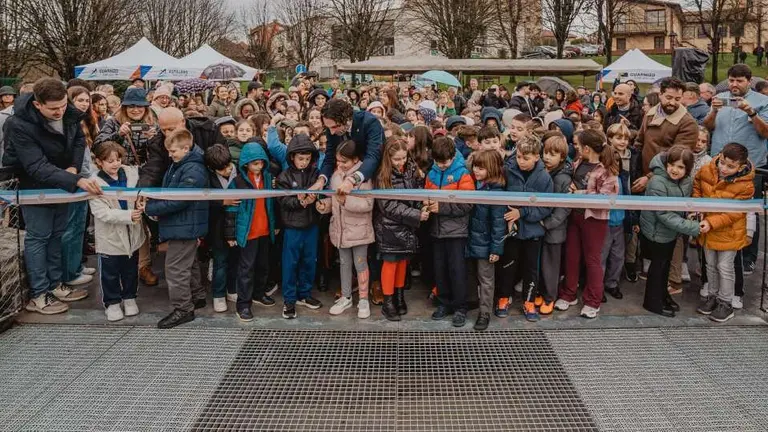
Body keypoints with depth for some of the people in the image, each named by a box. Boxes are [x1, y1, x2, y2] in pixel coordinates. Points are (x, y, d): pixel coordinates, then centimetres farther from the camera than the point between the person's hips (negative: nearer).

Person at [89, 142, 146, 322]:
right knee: (110, 273, 11)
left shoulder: (130, 173, -4)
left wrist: (141, 204, -9)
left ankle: (129, 297, 38)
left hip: (131, 234, 4)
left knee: (131, 270, 20)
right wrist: (128, 215, -31)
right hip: (110, 237, -4)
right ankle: (112, 303, 29)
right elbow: (102, 213, -22)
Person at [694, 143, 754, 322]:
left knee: (725, 267, 4)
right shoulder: (706, 170, -12)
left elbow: (734, 213, -23)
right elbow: (697, 186, 9)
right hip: (708, 228, 5)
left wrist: (712, 223, -31)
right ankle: (712, 295, 35)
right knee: (711, 265, 18)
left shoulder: (745, 186, -24)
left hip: (729, 232, -5)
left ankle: (726, 303, 20)